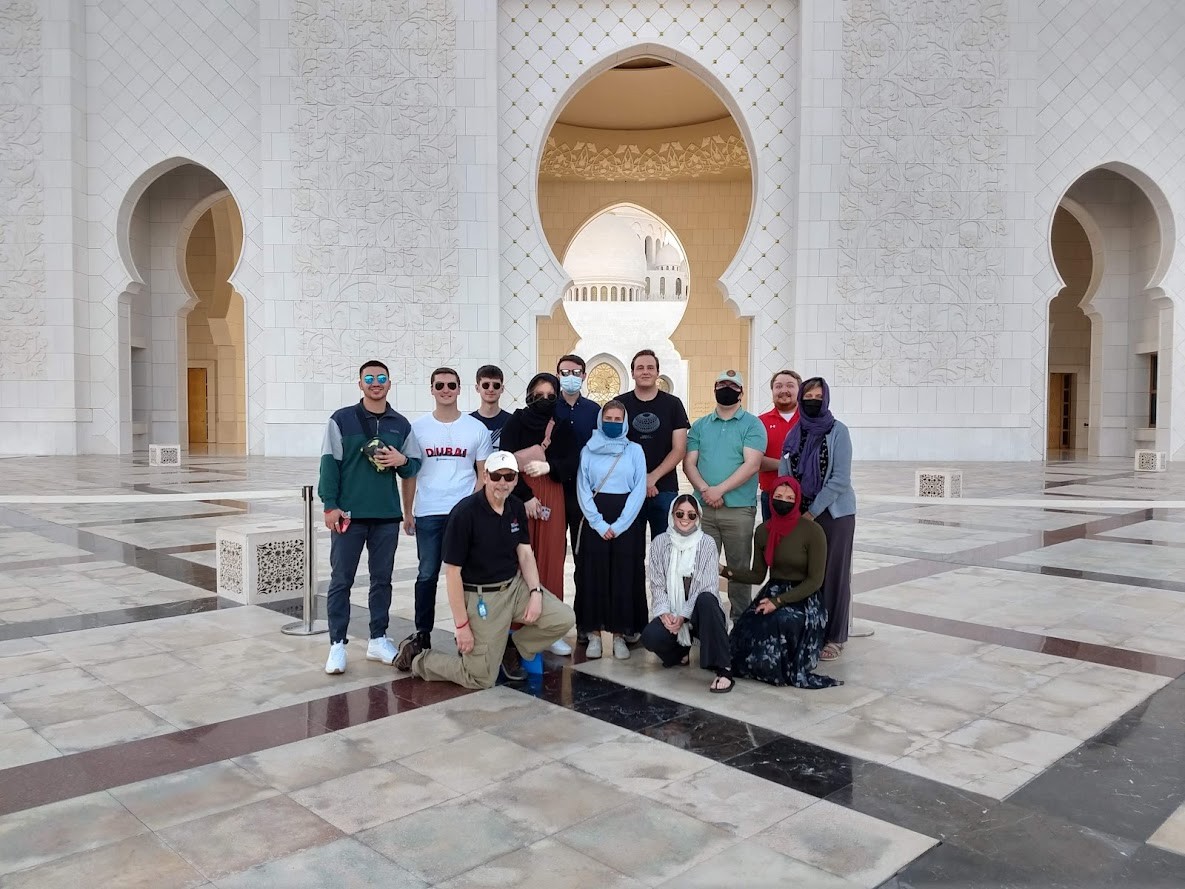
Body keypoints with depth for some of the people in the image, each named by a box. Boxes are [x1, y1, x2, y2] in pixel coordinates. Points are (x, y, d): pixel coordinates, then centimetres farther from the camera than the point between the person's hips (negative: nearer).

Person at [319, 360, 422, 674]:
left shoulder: (401, 424, 9)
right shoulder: (341, 420, 0)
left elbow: (415, 466, 12)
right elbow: (329, 464, -4)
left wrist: (402, 460, -11)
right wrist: (330, 505, -11)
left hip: (387, 516, 3)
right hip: (349, 514, -3)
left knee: (382, 579, 10)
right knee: (341, 581, 1)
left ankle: (378, 639, 21)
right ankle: (337, 645, 9)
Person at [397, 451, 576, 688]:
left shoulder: (516, 507, 2)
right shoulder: (464, 513, -20)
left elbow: (525, 553, 6)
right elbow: (452, 572, -17)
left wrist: (536, 593, -11)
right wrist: (462, 626, -16)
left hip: (516, 586, 6)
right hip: (481, 597, -6)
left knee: (564, 618, -8)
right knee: (481, 678, -3)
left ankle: (510, 646, 15)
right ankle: (417, 659, 19)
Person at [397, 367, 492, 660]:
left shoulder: (476, 429, 3)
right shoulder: (418, 428, 4)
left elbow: (483, 474, 6)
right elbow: (409, 473, 7)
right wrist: (407, 512, 3)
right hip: (427, 514, 0)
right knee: (427, 575, 5)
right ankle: (423, 633, 15)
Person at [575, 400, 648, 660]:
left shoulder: (635, 450, 6)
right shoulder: (588, 451, 7)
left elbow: (639, 490, -1)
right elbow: (582, 489, 1)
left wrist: (619, 525, -10)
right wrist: (599, 523, -10)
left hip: (627, 521, 0)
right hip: (595, 521, 0)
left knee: (624, 577, 0)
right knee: (593, 576, -1)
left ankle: (620, 634, 8)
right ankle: (594, 634, 7)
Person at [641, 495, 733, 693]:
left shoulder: (707, 543, -4)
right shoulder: (659, 543, 2)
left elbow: (708, 587, -10)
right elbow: (656, 584, 0)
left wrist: (684, 615, -18)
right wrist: (664, 612, -16)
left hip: (698, 613, -2)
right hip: (671, 613, 2)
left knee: (706, 600, -37)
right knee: (650, 637, -27)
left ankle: (723, 668, -30)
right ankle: (681, 650, 10)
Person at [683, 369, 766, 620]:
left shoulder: (752, 425, 1)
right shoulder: (700, 426, 13)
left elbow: (751, 464, -10)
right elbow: (689, 463, 6)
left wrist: (719, 490, -16)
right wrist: (704, 490, -12)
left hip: (739, 509, -3)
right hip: (703, 508, 3)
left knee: (738, 567, 5)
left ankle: (740, 619, 16)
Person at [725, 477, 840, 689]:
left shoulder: (812, 531, -12)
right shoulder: (762, 531, 4)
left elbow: (815, 581, -12)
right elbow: (757, 575, 10)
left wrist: (779, 602, -20)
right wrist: (725, 571, -6)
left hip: (803, 598, -4)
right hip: (772, 591, 4)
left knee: (782, 619, -37)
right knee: (747, 634, -26)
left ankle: (788, 668, -6)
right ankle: (762, 661, 9)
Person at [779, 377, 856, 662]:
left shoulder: (838, 431, -6)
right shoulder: (794, 434, 7)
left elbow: (840, 479, -12)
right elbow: (784, 476, 7)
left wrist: (812, 512, -13)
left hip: (834, 513, -4)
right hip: (799, 514, 4)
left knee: (832, 574, 2)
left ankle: (834, 638, 13)